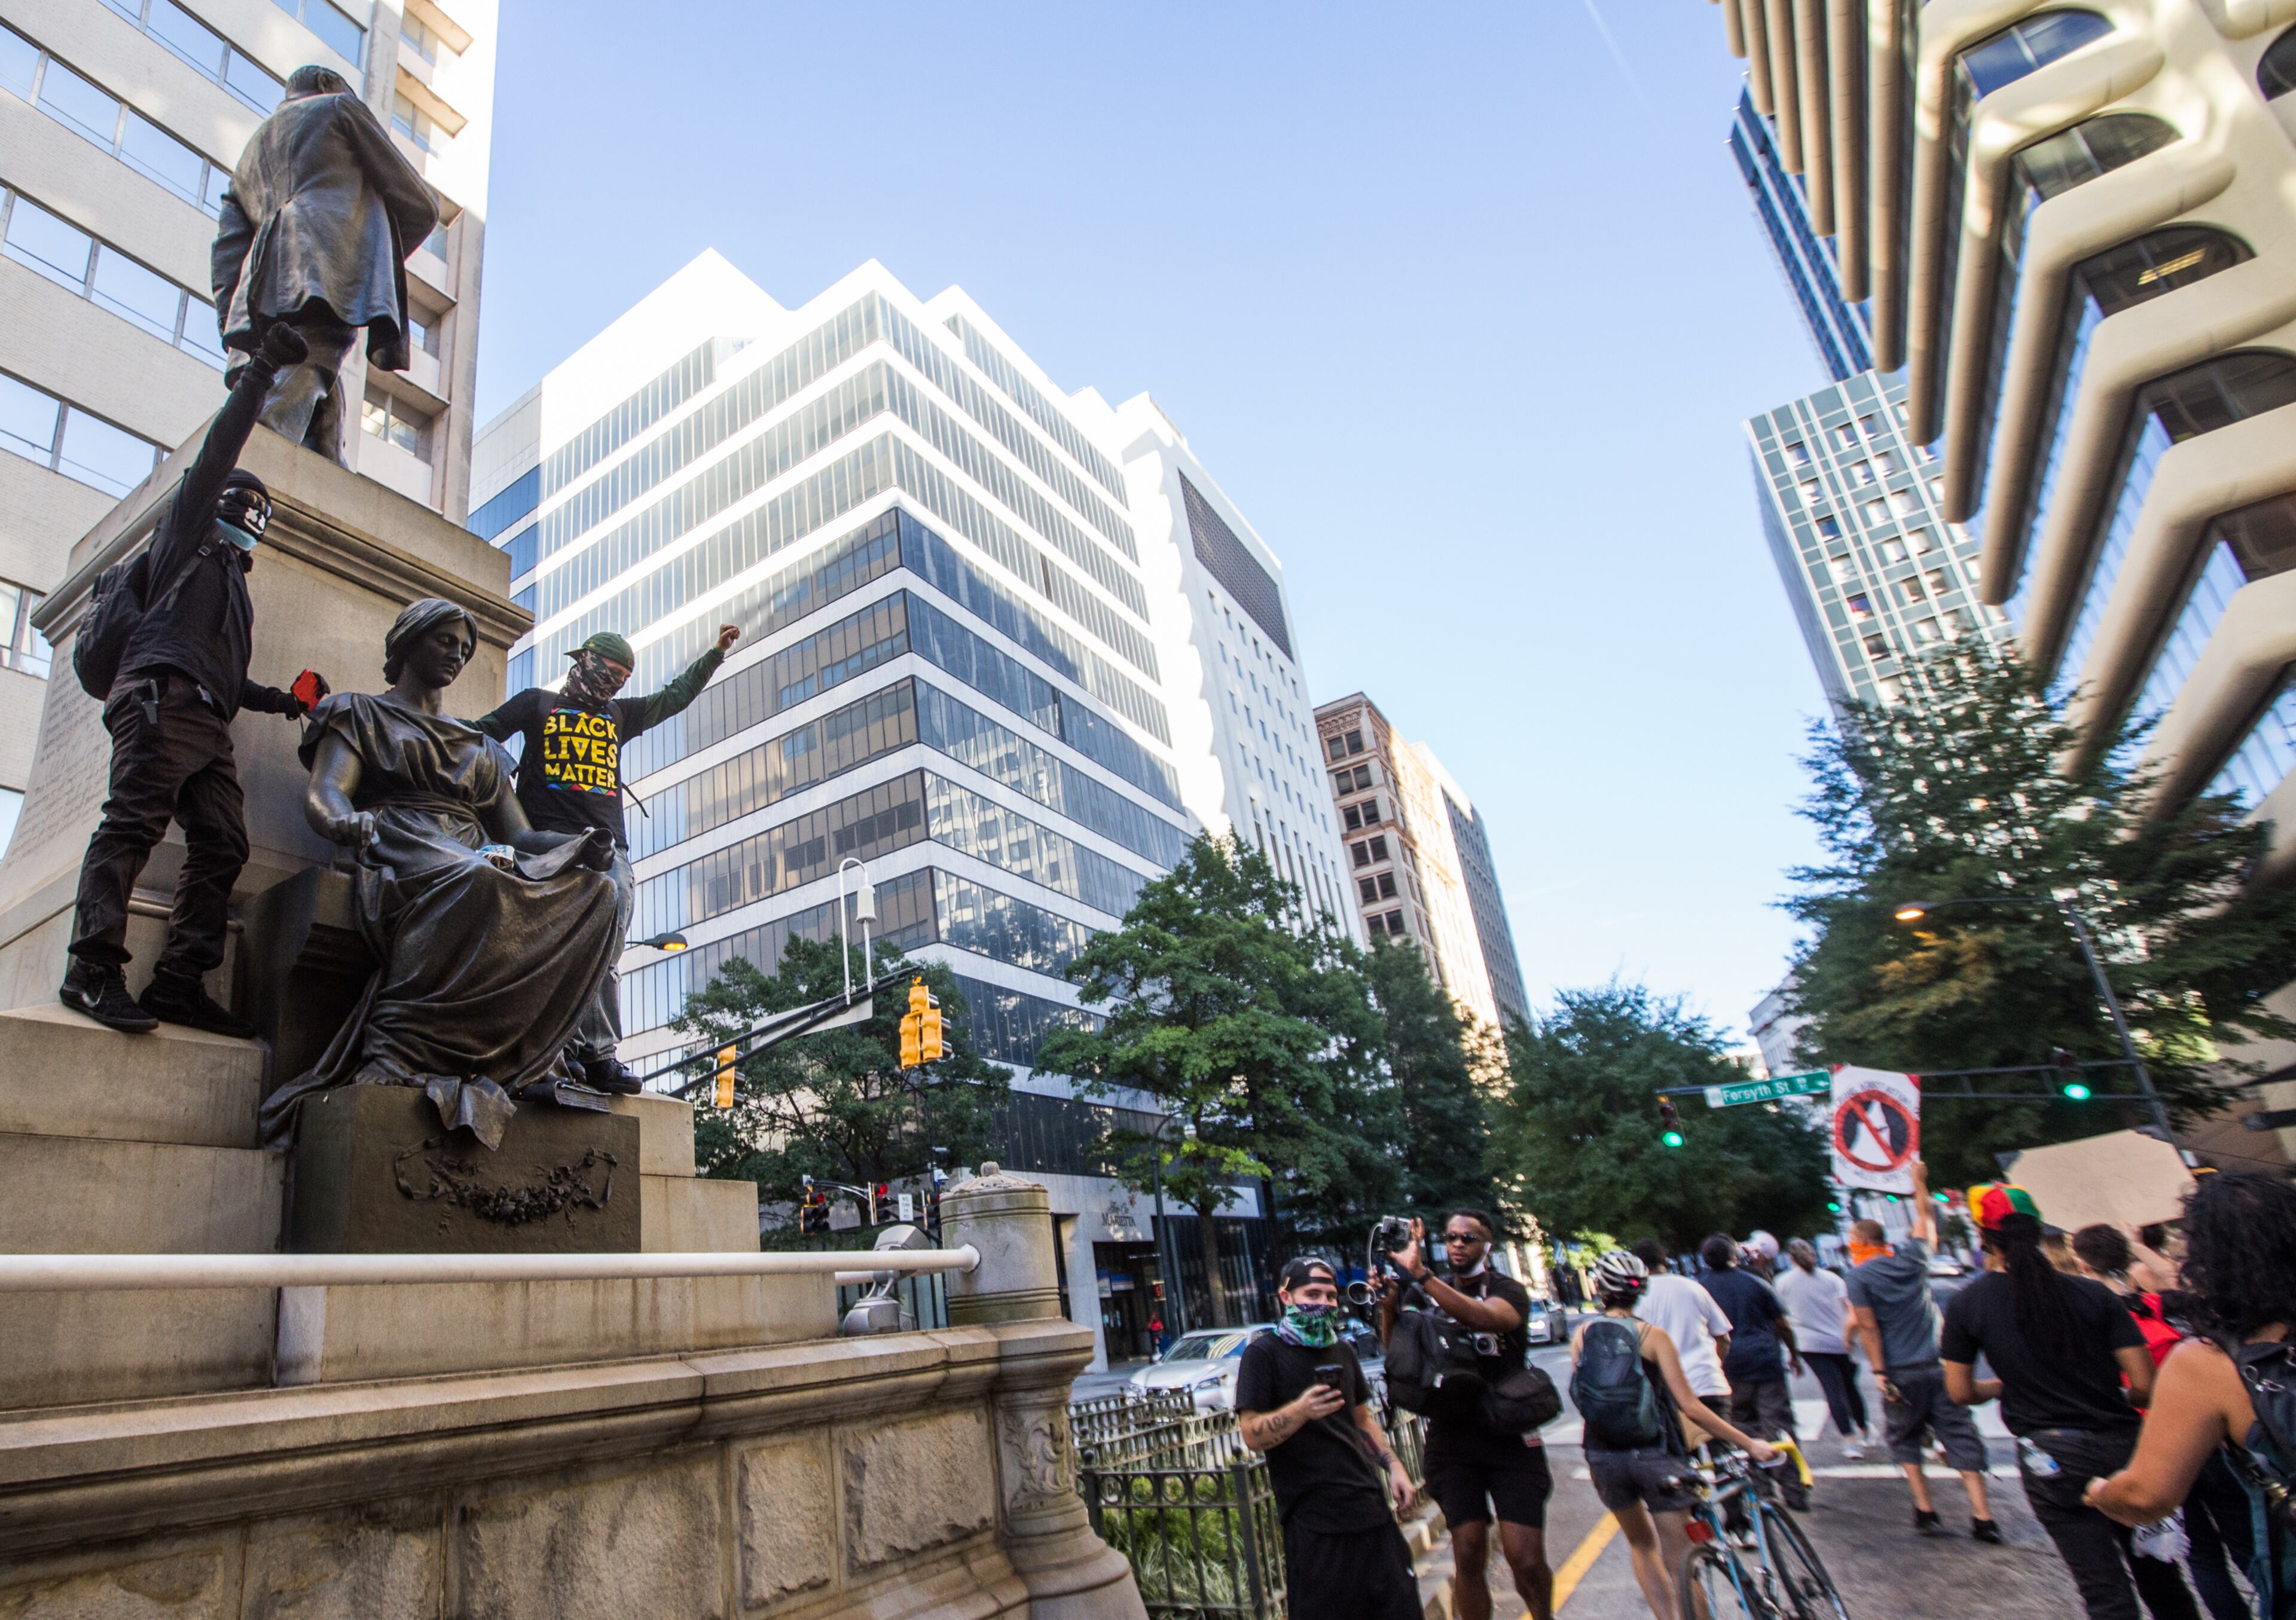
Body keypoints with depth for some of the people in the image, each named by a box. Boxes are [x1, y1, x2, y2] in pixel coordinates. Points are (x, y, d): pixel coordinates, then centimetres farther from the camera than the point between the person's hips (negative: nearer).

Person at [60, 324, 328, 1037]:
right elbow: (219, 450, 9)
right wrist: (261, 371, 10)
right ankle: (93, 969, -25)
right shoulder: (188, 532, 19)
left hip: (208, 722, 7)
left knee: (222, 845, -6)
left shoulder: (232, 580, 37)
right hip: (162, 697, -7)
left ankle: (180, 982, -11)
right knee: (135, 821, -19)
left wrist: (277, 699, 21)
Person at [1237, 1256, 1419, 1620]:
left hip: (1370, 1507, 6)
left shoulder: (1343, 1350, 16)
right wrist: (1300, 1411, -31)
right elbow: (1251, 1433, -15)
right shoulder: (1263, 1353, -7)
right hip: (1314, 1521, -6)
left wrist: (1392, 1465, 10)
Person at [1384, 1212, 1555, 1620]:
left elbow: (1486, 1318, -26)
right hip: (1453, 1438, 3)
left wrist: (1421, 1276, -37)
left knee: (1526, 1559, -4)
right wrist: (1391, 1300, -19)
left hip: (1510, 1435, -2)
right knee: (1468, 1557, -2)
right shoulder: (1431, 1295, 10)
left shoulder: (1508, 1290, -2)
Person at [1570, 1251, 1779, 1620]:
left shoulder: (1582, 1335, 2)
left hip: (1602, 1455, 3)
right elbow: (1689, 1407, -9)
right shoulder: (1652, 1335, -5)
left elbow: (1583, 1395, 6)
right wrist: (1748, 1443, -3)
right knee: (1679, 1563, 8)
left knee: (1641, 1544, 25)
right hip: (1653, 1454, -2)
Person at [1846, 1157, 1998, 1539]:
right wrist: (1919, 1182, 32)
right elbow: (1924, 1219, 20)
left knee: (1904, 1439, 13)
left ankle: (1925, 1509, 10)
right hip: (1938, 1365, 3)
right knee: (1961, 1437, 6)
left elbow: (1868, 1328, -13)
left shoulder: (1859, 1276, -7)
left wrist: (1880, 1372, -9)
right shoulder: (1912, 1257, 3)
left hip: (1901, 1373, -3)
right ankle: (1983, 1515, 2)